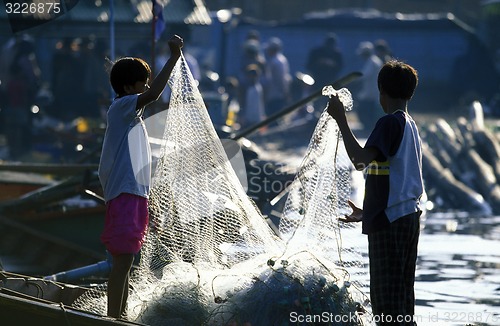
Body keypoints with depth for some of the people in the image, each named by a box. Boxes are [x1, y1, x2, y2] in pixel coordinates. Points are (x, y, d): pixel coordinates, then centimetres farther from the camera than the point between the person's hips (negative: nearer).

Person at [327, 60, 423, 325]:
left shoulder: (390, 123, -11)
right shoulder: (411, 126, 17)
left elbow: (361, 158, -24)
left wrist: (340, 119, -18)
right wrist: (367, 213, 30)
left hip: (389, 222, -9)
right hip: (409, 216, 9)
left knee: (385, 296, -9)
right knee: (402, 296, 12)